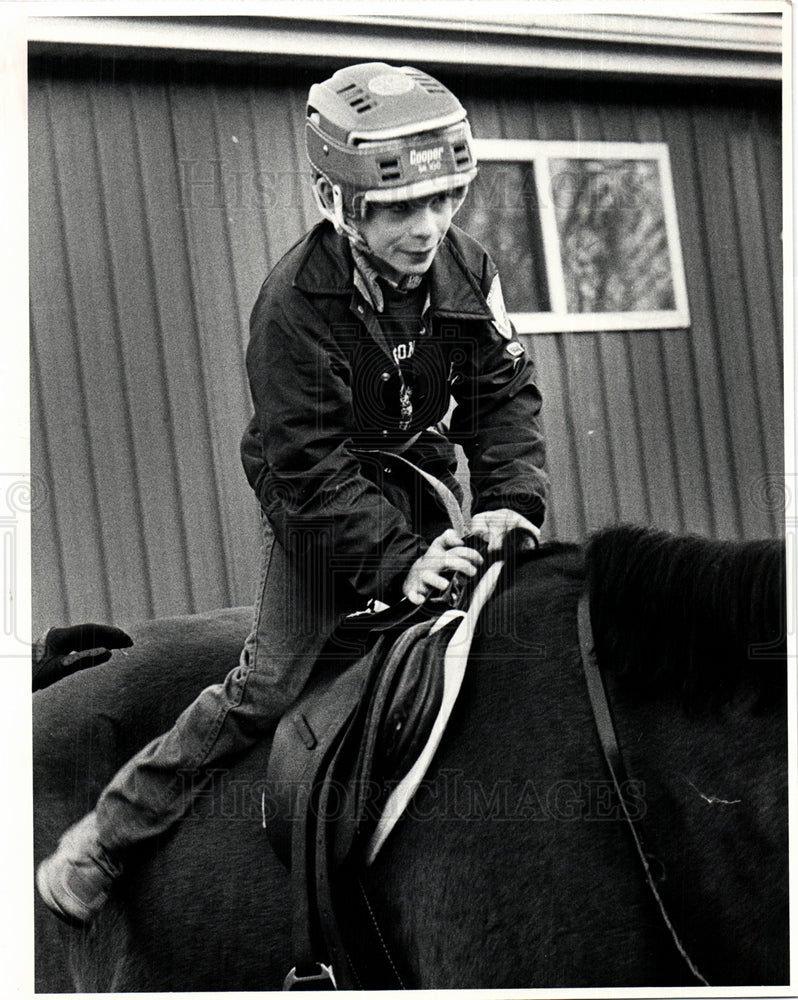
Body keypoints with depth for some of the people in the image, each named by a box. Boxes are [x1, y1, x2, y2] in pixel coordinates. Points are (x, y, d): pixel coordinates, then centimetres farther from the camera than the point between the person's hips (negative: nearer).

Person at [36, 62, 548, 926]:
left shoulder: (465, 269, -13)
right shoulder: (297, 303, -29)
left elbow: (504, 393, -4)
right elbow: (312, 466, -28)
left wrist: (509, 499, -20)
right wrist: (398, 560, -35)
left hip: (420, 475, 5)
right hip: (316, 499, -5)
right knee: (268, 688, -8)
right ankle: (104, 838, 3)